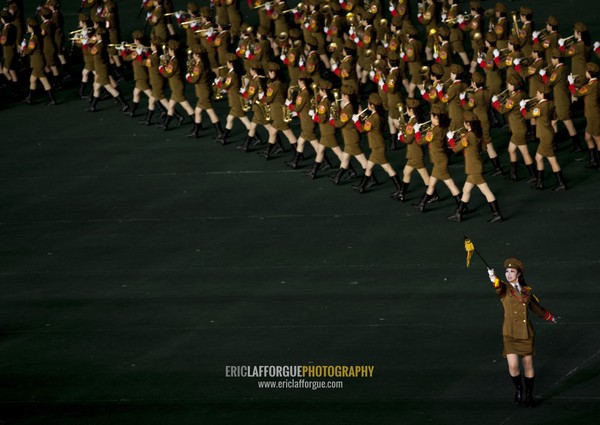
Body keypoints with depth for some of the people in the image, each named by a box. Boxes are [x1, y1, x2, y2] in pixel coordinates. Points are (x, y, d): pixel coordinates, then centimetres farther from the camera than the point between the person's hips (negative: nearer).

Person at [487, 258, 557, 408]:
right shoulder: (505, 289, -3)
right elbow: (499, 286, -27)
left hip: (526, 334, 2)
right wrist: (493, 277, -51)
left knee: (528, 365, 5)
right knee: (513, 366, -13)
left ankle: (529, 396, 22)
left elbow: (537, 308, 23)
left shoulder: (526, 292, 7)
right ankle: (518, 388, 16)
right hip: (510, 334, -2)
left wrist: (550, 317, 37)